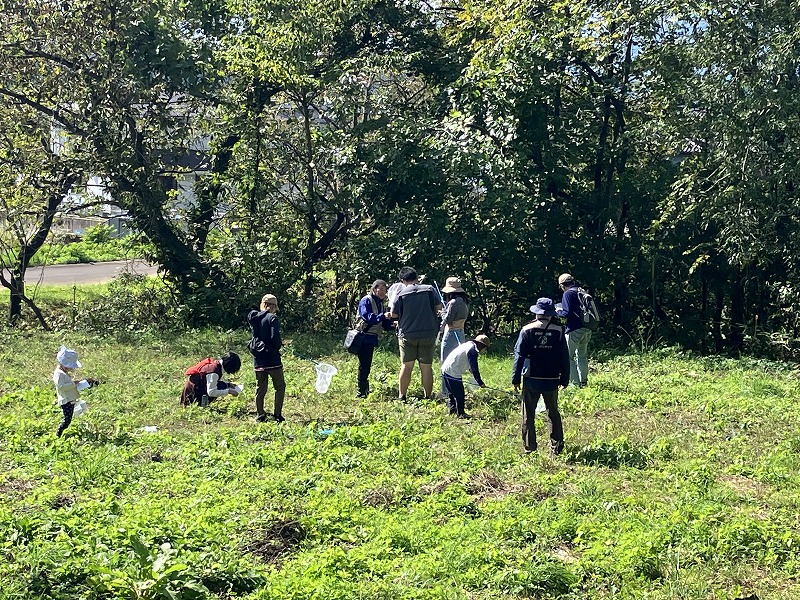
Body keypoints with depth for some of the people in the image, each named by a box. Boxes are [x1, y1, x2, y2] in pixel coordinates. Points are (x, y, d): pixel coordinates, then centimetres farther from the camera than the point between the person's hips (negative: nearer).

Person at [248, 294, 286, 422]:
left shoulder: (254, 318, 7)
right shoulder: (272, 318, -12)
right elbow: (275, 338, -19)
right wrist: (279, 345, 0)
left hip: (258, 360, 6)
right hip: (272, 358, -6)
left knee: (260, 388, 12)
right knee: (280, 386, 7)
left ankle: (259, 415, 14)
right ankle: (277, 414, 2)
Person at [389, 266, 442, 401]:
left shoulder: (401, 294, -6)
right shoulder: (430, 290, -2)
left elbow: (394, 315, -1)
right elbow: (439, 307, 5)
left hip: (407, 334, -1)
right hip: (428, 334, 1)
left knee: (406, 366, 6)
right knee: (426, 367, 6)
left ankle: (402, 397, 7)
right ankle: (428, 397, 9)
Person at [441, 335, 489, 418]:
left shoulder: (467, 345, 17)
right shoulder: (473, 350, -13)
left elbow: (470, 367, 30)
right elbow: (474, 368, -14)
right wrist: (480, 382, -7)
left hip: (445, 369, 10)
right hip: (453, 373, -10)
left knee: (451, 392, 21)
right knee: (459, 394, -2)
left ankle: (453, 410, 31)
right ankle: (460, 413, 3)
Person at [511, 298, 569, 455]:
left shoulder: (527, 330, -5)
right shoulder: (558, 331, -1)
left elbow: (519, 355, -6)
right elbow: (564, 357, 2)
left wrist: (515, 379, -1)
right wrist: (564, 379, 10)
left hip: (531, 380, -2)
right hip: (552, 380, 2)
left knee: (528, 414, 7)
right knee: (553, 413, 14)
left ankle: (529, 448, 8)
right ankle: (556, 446, 13)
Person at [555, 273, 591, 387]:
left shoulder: (568, 294, -12)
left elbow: (567, 313, -20)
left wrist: (558, 311, 1)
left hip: (574, 330, -8)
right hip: (587, 329, 8)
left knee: (568, 356, 0)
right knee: (582, 355, 20)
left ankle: (575, 382, -4)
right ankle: (584, 381, 26)